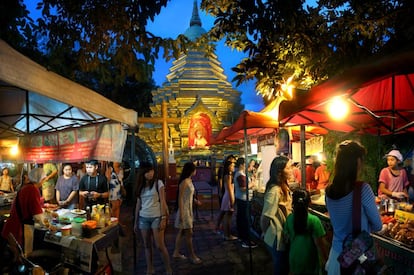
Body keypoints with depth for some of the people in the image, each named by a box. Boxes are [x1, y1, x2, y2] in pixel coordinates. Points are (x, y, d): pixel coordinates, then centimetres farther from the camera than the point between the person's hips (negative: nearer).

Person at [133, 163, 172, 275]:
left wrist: (163, 218, -14)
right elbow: (138, 204, 11)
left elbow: (162, 201, -8)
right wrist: (136, 222, 11)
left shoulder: (158, 183, -4)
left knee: (160, 246, -4)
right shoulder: (140, 186, 9)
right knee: (147, 245, 9)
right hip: (143, 218, 4)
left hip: (156, 217, -4)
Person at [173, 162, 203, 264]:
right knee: (189, 233, 1)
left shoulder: (189, 180, 6)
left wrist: (195, 200, 22)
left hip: (188, 209, 9)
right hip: (184, 210, -9)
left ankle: (176, 253, 27)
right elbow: (180, 198, -20)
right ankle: (192, 256, 12)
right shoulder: (184, 182, -20)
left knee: (182, 232, 16)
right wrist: (181, 213, -21)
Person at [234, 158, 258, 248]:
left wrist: (250, 183, 10)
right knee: (246, 220, -7)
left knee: (240, 218, 16)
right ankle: (246, 241, -4)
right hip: (244, 200, -11)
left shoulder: (238, 174, 13)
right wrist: (251, 184, -13)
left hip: (240, 199, 11)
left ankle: (241, 236, 26)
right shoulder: (241, 175, -20)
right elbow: (243, 188, -26)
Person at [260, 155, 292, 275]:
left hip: (283, 236, 8)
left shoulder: (283, 187, 2)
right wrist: (266, 232, -11)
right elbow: (266, 216, -27)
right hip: (276, 238, -8)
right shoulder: (274, 191, -28)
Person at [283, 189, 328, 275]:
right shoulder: (314, 220, -22)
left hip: (294, 258, 3)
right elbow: (319, 244, -18)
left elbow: (288, 236, 2)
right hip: (309, 259, -3)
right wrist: (325, 259, -5)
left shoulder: (289, 218, -10)